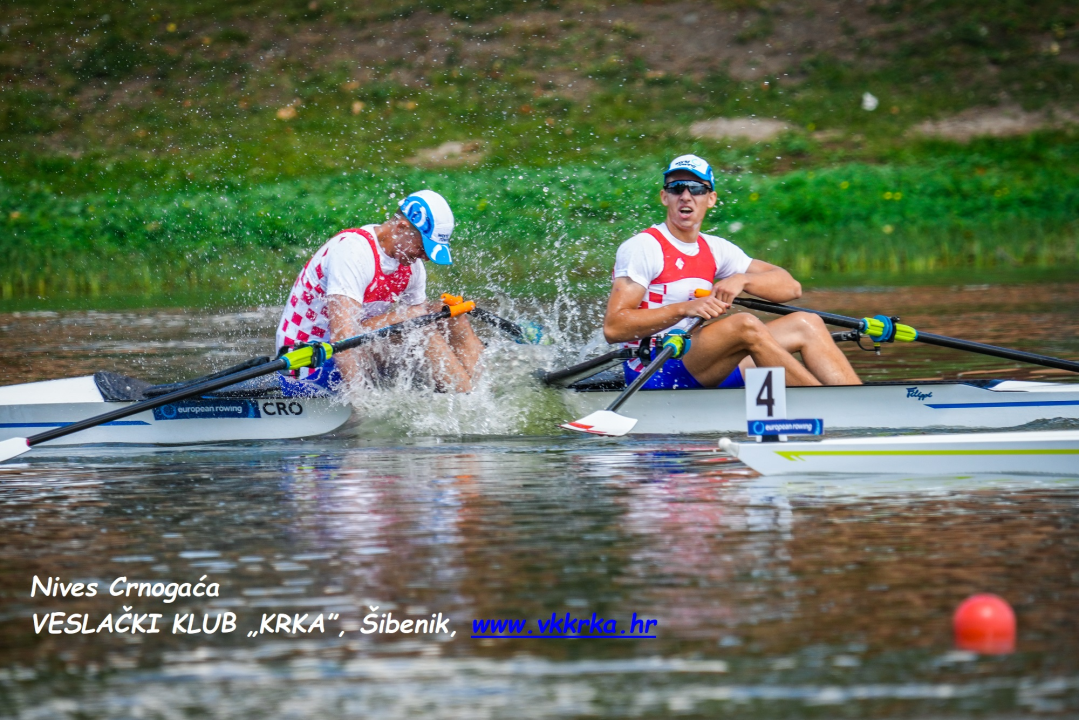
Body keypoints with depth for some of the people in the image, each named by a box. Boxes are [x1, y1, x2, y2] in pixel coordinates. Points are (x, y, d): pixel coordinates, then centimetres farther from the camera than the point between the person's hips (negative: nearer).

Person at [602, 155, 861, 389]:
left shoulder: (714, 249, 15)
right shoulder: (643, 247, -6)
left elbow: (790, 287, 10)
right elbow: (613, 328, -16)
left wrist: (743, 279, -10)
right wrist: (684, 308, -25)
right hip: (653, 375, -8)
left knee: (805, 324, -2)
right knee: (745, 325, -29)